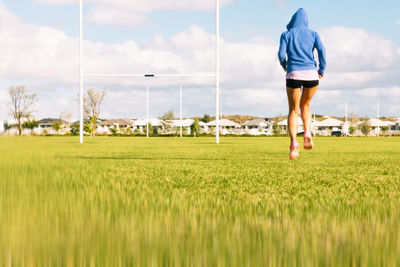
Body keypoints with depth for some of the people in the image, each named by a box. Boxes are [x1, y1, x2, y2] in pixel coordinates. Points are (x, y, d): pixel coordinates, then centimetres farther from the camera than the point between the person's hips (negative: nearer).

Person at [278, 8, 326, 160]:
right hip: (311, 74, 1)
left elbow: (281, 53, -2)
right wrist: (322, 69, 7)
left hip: (293, 74, -1)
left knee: (293, 110, 5)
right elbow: (321, 50, -3)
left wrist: (284, 65, 18)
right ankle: (307, 132, -2)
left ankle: (293, 142, -17)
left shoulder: (286, 35, 11)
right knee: (305, 105, 23)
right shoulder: (313, 34, 13)